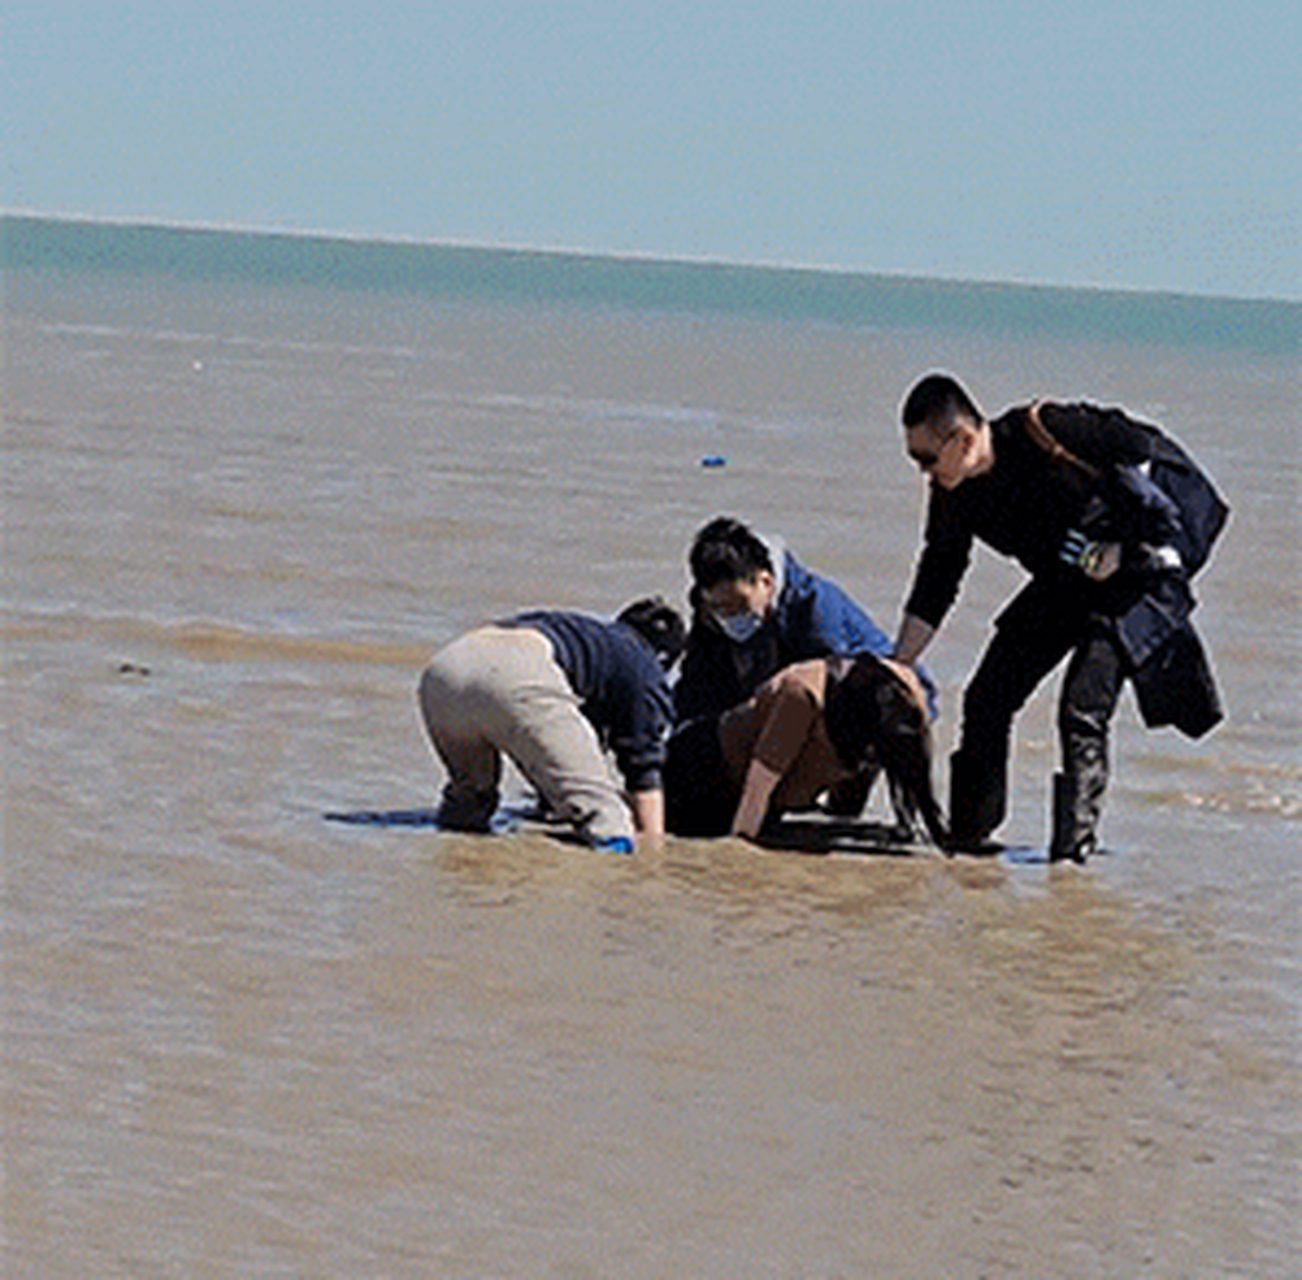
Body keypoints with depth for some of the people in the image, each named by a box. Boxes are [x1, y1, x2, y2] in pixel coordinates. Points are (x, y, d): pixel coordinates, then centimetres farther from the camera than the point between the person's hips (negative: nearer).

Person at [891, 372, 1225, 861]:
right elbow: (933, 587, 5)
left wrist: (1120, 547, -13)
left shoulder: (1042, 432, -27)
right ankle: (966, 838, 15)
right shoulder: (952, 497, -6)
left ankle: (1074, 845, -14)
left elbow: (1143, 448, -16)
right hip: (1061, 585, 7)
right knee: (987, 700, 1)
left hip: (1135, 577, -7)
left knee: (1082, 709, -21)